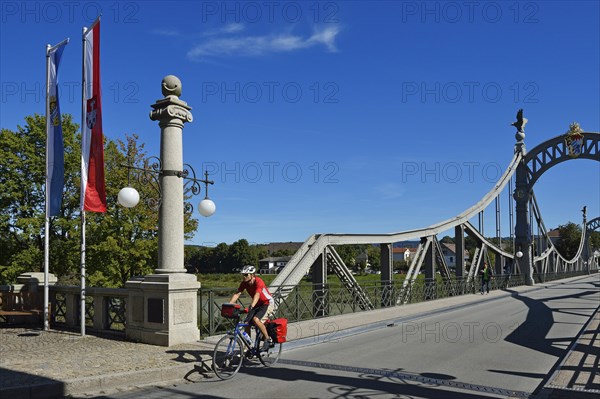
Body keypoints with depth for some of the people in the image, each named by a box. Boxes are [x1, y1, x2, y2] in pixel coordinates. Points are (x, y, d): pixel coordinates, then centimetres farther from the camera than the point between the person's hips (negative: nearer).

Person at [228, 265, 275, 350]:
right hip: (257, 304, 7)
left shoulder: (259, 282, -27)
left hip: (267, 303, -7)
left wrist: (251, 306, -58)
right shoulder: (244, 282, -7)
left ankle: (268, 339, -11)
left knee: (256, 319, -29)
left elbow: (257, 295, -42)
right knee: (247, 323, -6)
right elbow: (237, 294, -13)